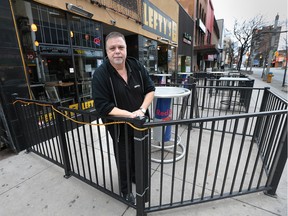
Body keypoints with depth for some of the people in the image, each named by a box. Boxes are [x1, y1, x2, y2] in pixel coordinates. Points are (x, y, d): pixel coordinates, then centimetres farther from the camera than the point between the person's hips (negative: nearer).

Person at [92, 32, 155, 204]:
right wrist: (130, 115, -27)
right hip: (119, 126, -4)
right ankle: (126, 189, 44)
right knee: (124, 159, 16)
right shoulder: (100, 74, -17)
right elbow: (103, 106, -21)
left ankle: (137, 177, 56)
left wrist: (142, 109, -17)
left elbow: (150, 89, -2)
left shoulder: (137, 66, -6)